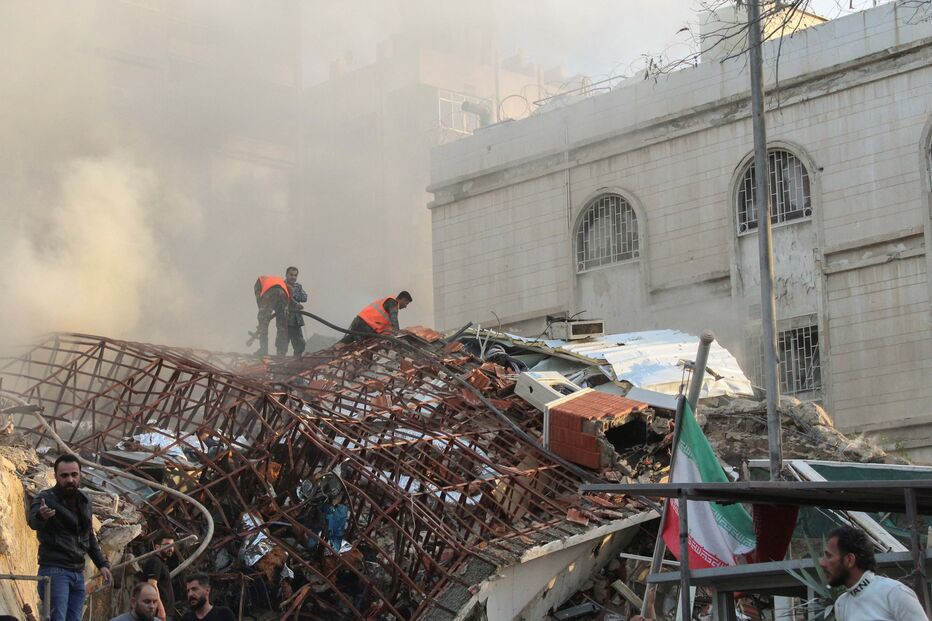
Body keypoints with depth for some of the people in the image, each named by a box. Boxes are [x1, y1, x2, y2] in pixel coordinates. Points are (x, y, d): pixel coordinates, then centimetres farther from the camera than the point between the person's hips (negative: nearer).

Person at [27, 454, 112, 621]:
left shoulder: (83, 502, 14)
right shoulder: (46, 498, -9)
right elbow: (33, 521, -31)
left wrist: (102, 563, 16)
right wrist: (41, 516, -54)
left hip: (78, 573, 7)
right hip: (55, 571, -7)